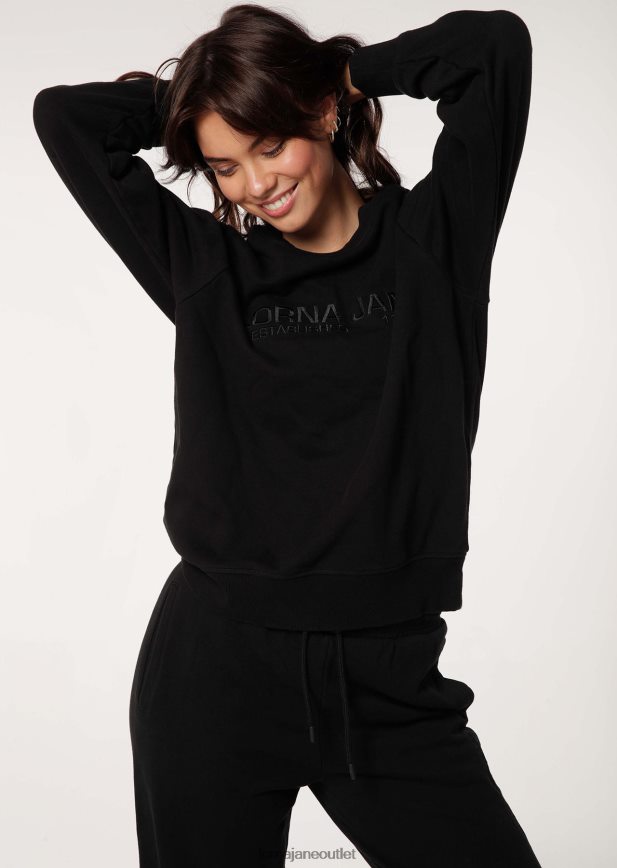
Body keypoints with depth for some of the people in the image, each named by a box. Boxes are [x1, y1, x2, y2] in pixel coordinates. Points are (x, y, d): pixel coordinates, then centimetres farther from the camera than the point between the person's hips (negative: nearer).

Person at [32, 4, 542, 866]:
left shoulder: (435, 237, 3)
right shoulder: (204, 266, 5)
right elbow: (64, 116, 8)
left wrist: (349, 72, 7)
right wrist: (189, 99, 12)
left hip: (389, 673, 0)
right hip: (216, 665, 1)